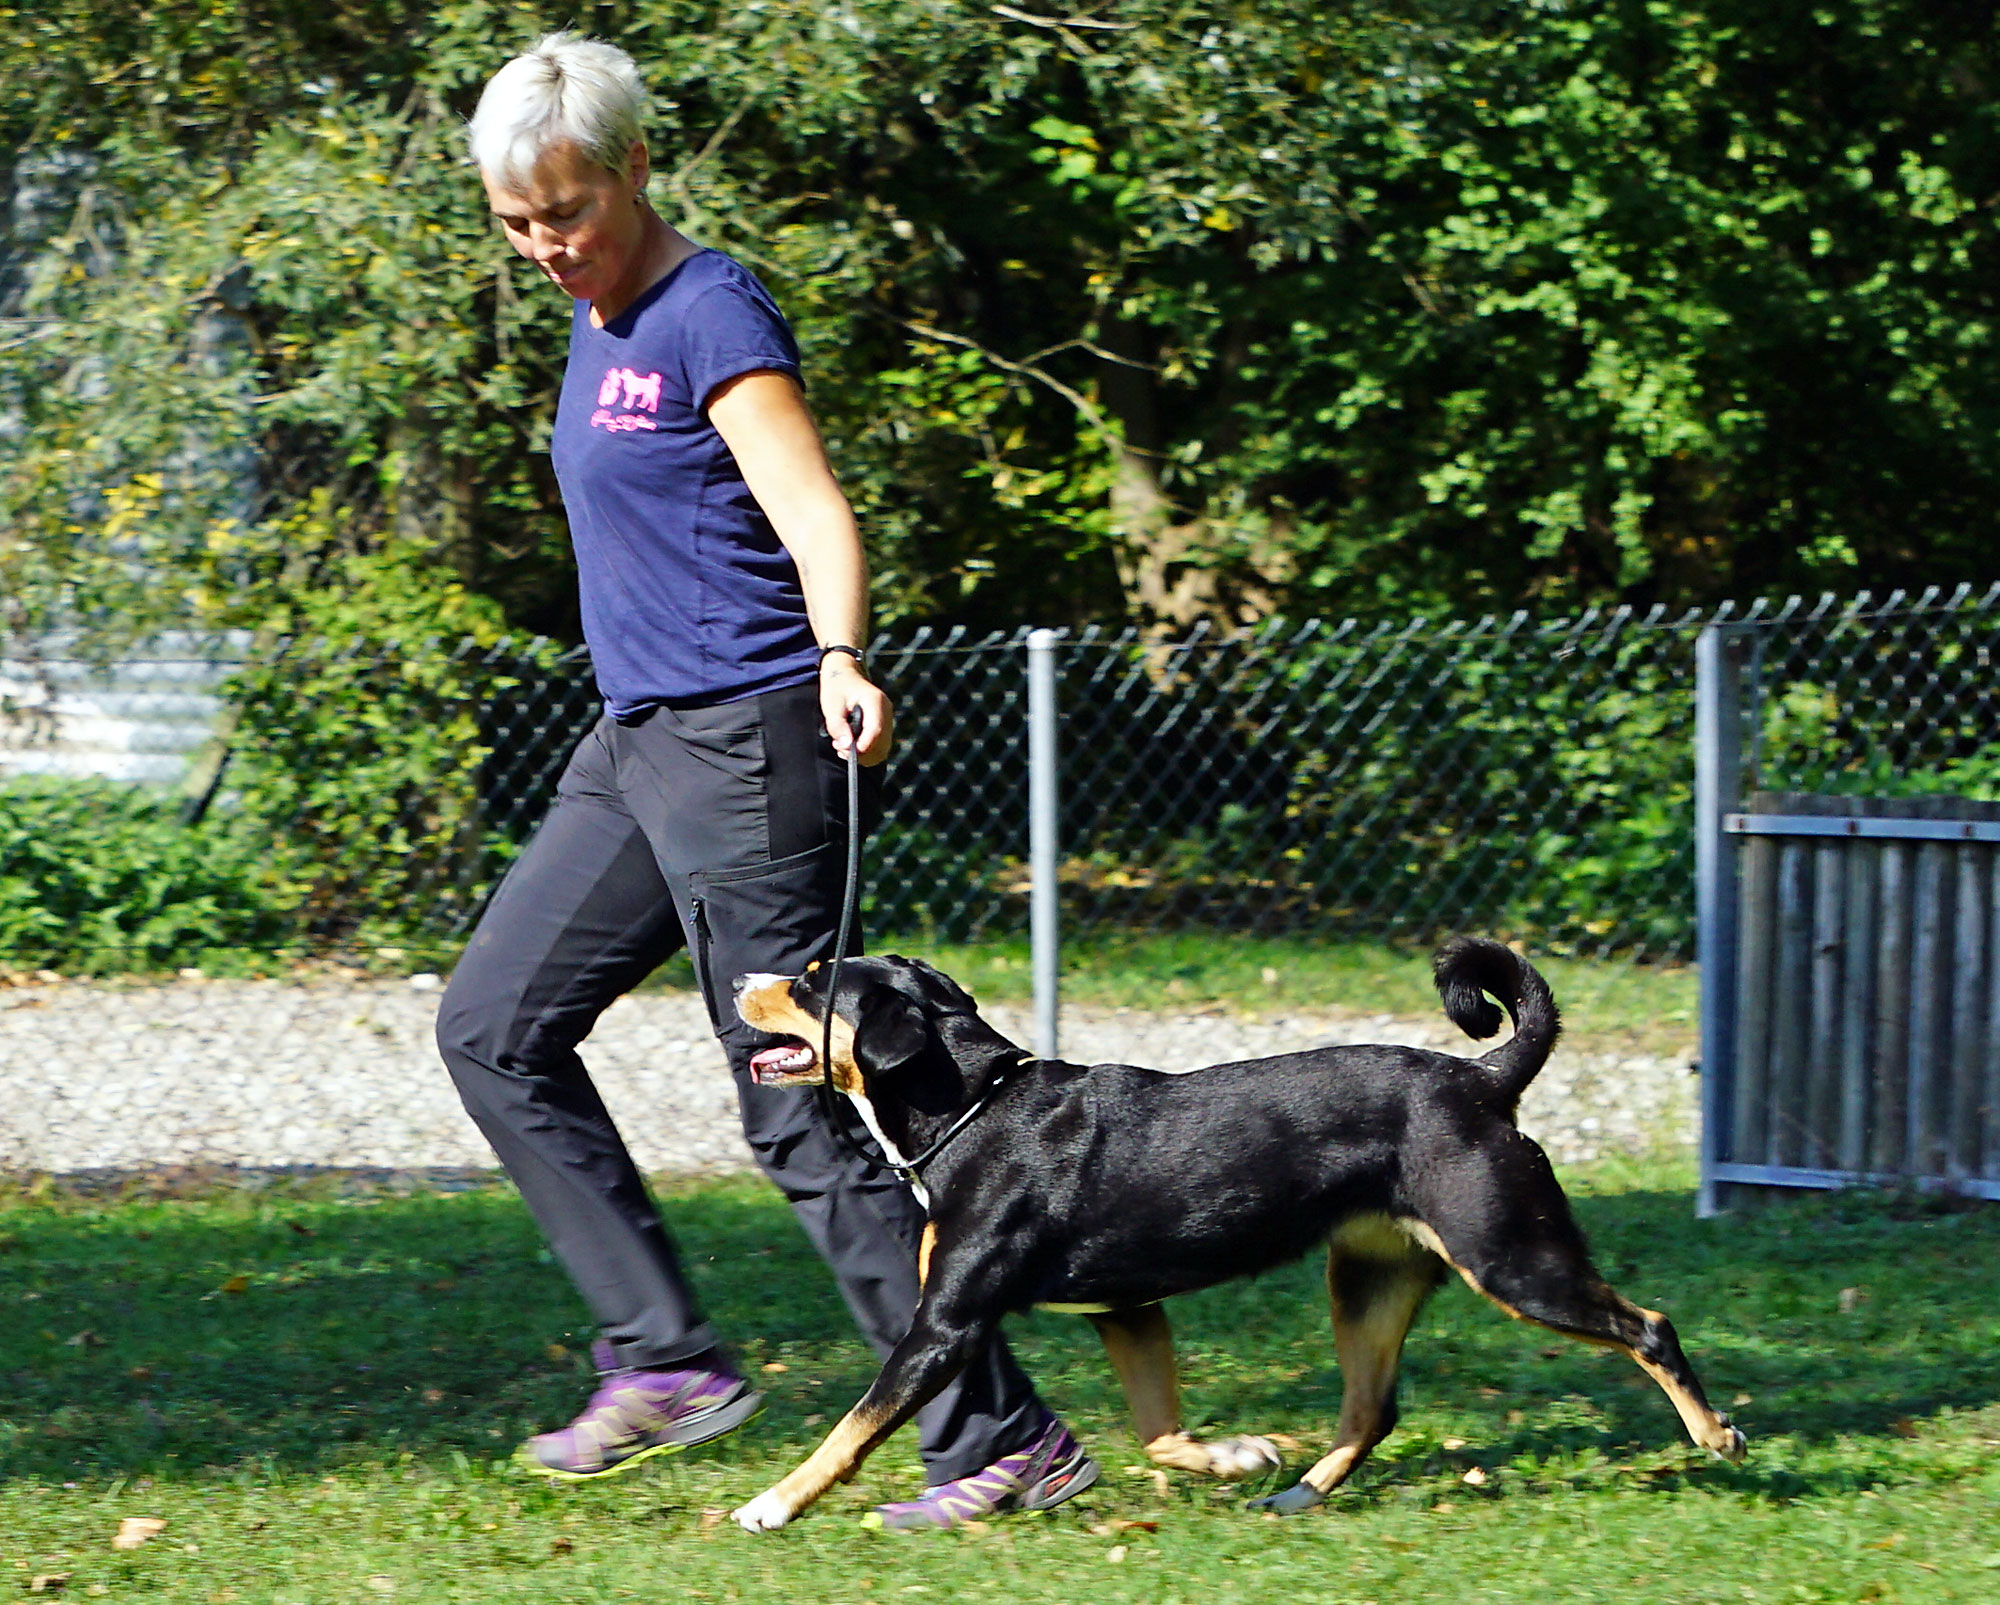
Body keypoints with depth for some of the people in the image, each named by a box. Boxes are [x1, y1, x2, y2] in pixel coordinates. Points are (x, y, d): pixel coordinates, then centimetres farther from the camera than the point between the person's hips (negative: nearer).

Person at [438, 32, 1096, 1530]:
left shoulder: (711, 314, -12)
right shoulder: (598, 323, 15)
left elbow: (815, 513, -23)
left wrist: (841, 660, -40)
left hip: (745, 739, -10)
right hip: (636, 743, 10)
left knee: (802, 1103, -10)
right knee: (493, 1028, 8)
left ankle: (1004, 1439, -6)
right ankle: (666, 1360, 8)